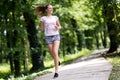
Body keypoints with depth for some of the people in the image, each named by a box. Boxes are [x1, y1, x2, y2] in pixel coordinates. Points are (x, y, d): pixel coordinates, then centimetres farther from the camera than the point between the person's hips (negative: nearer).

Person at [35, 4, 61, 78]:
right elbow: (42, 28, 11)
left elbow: (60, 26, 20)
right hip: (48, 37, 0)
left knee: (55, 52, -18)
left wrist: (58, 28, -1)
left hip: (56, 36, 0)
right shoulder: (43, 18, 6)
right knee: (53, 54, 4)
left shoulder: (55, 17, 11)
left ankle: (56, 71, -15)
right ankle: (57, 60, 41)